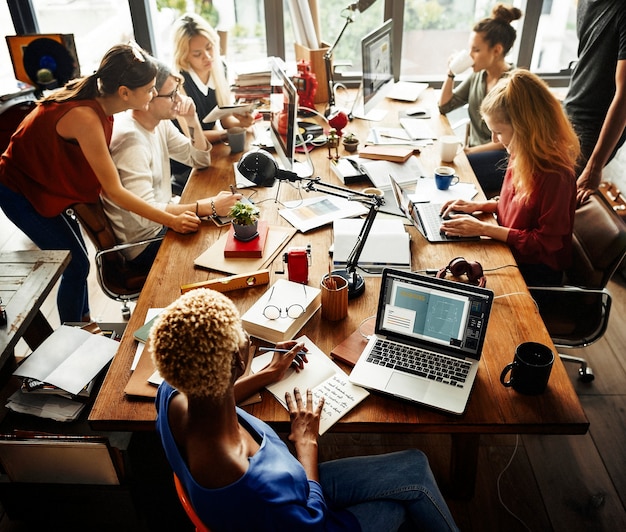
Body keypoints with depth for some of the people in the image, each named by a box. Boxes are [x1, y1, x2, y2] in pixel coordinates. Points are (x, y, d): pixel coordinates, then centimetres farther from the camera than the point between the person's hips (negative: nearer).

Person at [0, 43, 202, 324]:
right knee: (76, 266, -2)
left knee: (76, 260, 14)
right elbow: (114, 192, -30)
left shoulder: (94, 95, -11)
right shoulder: (85, 117, -34)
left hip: (44, 181, 8)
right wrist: (171, 220, -29)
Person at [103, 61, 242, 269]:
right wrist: (210, 206, -37)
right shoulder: (130, 139, -27)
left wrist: (192, 121, -9)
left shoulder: (159, 123, 0)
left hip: (162, 223, 8)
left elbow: (200, 160, 9)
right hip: (146, 243, -8)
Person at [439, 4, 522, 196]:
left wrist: (470, 151, -18)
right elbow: (444, 106, 14)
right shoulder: (478, 75, 7)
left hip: (503, 159, -7)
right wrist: (451, 73, 1)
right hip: (474, 151, 7)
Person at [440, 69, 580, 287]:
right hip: (510, 252, 8)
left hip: (535, 272, -8)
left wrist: (484, 229, -22)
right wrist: (479, 205, 1)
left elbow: (546, 242, -21)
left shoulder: (555, 174, -27)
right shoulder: (521, 156, -1)